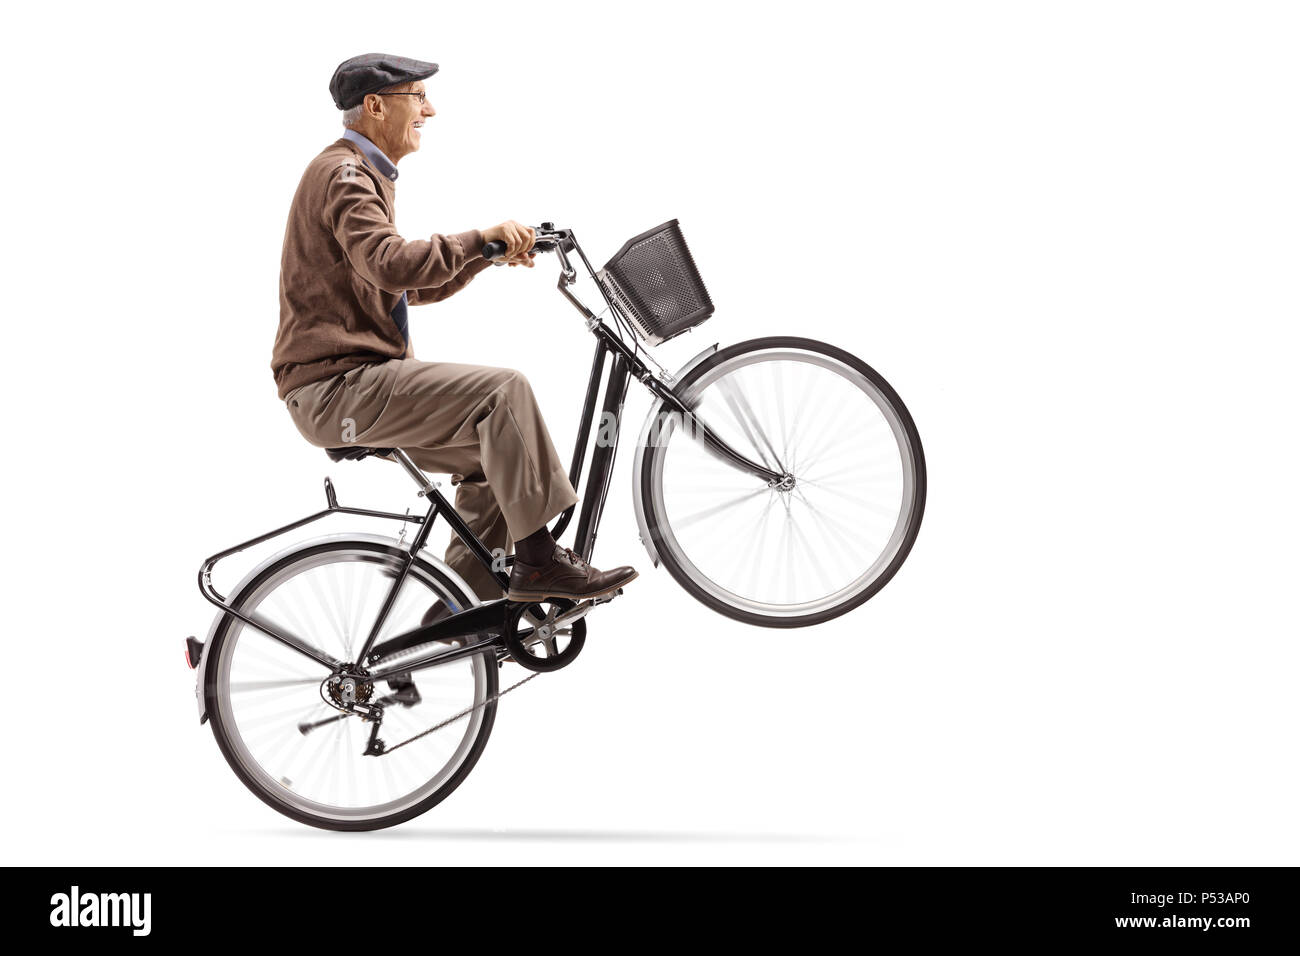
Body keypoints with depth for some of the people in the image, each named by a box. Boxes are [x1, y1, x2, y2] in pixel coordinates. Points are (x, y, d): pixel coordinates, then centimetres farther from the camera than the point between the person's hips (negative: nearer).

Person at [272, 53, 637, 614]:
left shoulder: (364, 176, 23)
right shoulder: (344, 174, -11)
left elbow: (414, 287, 24)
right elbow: (390, 266, -30)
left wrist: (488, 253, 11)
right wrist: (478, 239, -25)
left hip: (351, 384, 11)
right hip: (335, 386, -11)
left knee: (496, 451, 8)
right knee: (503, 390, -22)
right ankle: (537, 562, -20)